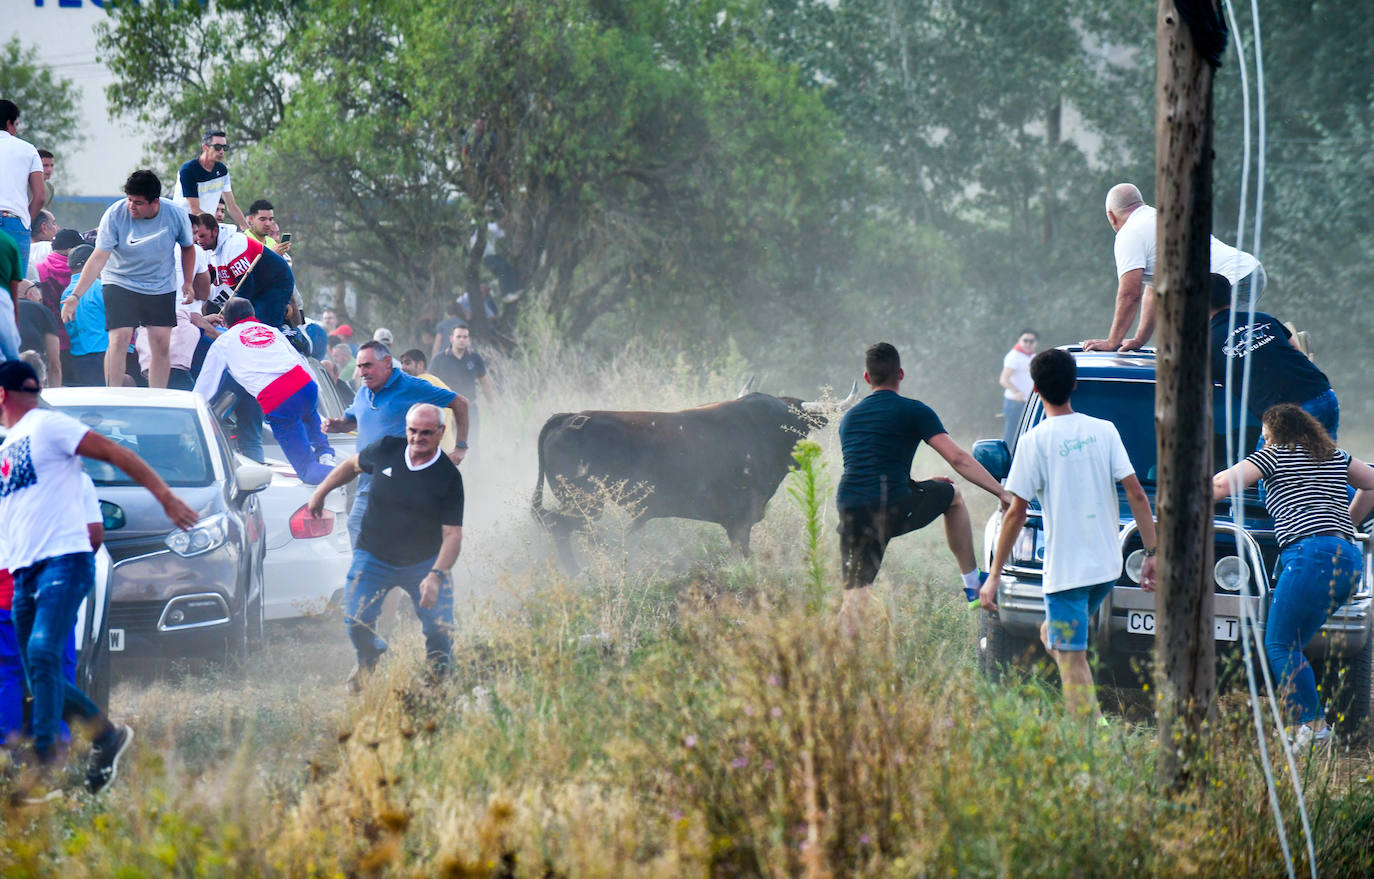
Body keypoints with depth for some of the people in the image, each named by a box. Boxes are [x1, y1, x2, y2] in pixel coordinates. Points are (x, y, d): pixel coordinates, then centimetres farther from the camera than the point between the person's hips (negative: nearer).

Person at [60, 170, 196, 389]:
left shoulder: (176, 215, -13)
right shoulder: (115, 215, -20)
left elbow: (187, 248, 8)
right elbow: (98, 258, -22)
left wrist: (188, 283, 4)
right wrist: (75, 295, -29)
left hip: (161, 286, 2)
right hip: (119, 282, -2)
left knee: (161, 343, -3)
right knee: (119, 340, -16)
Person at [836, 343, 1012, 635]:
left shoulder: (849, 418, 22)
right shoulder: (914, 411, 4)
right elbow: (958, 459, -2)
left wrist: (919, 485, 39)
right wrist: (1002, 493, 3)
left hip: (849, 510, 4)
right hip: (893, 509, -4)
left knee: (854, 600, 4)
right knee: (952, 496, 25)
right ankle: (973, 584, 29)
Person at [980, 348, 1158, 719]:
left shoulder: (1035, 441, -7)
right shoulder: (1104, 431, 5)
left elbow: (1016, 513, -8)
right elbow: (1136, 495, 0)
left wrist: (994, 575, -3)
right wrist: (1152, 553, 5)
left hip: (1066, 569, -5)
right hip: (1108, 565, 5)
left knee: (1071, 657, -4)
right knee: (1051, 634, 22)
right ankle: (1088, 713, 11)